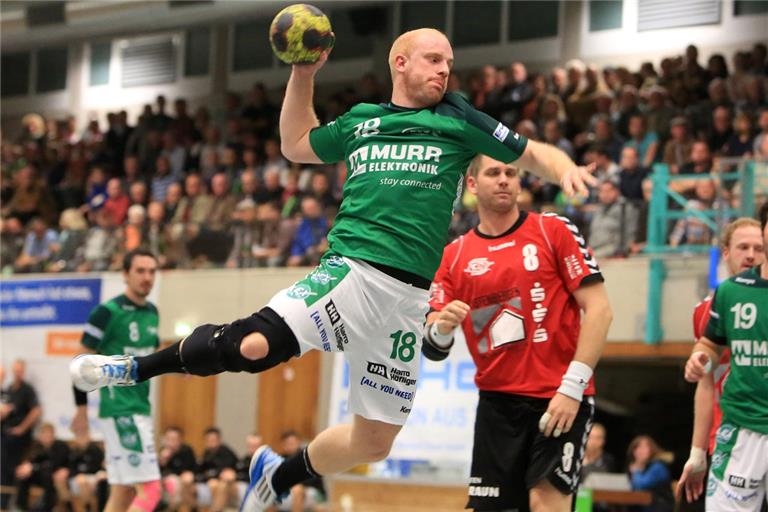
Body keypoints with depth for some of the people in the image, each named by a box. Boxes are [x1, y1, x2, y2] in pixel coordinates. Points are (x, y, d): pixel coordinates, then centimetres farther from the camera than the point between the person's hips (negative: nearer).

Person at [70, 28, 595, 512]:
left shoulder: (457, 120, 10)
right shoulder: (360, 121, 15)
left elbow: (533, 153, 14)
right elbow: (296, 145, 31)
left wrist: (566, 169, -7)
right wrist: (302, 75, 24)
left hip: (408, 297, 2)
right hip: (350, 272, -1)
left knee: (375, 441, 7)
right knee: (252, 344, -28)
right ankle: (138, 367, -6)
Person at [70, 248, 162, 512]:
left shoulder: (152, 312, 13)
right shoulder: (108, 312, -11)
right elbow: (82, 362, -8)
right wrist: (82, 408, -8)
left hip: (141, 410, 8)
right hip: (121, 411, -8)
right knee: (150, 490, -15)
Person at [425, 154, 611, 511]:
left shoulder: (553, 230, 0)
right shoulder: (453, 256, 9)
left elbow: (599, 310, -6)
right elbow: (432, 348, 6)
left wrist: (572, 387, -14)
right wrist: (442, 328, -18)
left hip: (561, 400, -4)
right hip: (497, 401, 4)